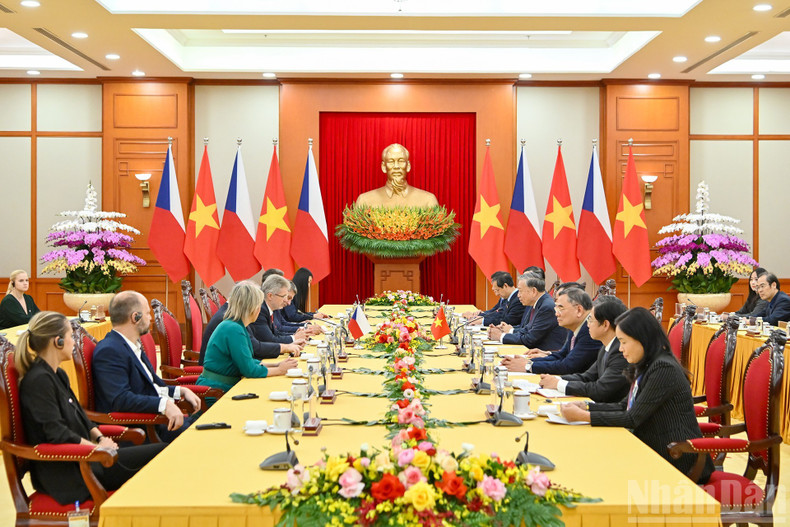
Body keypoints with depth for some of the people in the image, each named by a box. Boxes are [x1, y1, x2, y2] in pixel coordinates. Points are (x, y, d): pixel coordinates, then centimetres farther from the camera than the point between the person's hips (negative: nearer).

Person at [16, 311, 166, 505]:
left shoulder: (58, 375, 15)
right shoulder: (39, 380, -16)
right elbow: (56, 434, -21)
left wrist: (100, 437, 3)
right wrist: (98, 447, -14)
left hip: (78, 458, 10)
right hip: (65, 473, -10)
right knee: (161, 454, -16)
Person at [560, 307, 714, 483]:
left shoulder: (663, 369, -20)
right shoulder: (645, 366, 11)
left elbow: (633, 419, -20)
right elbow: (624, 406, 15)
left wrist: (582, 416, -18)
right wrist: (585, 407, 2)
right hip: (655, 450, 8)